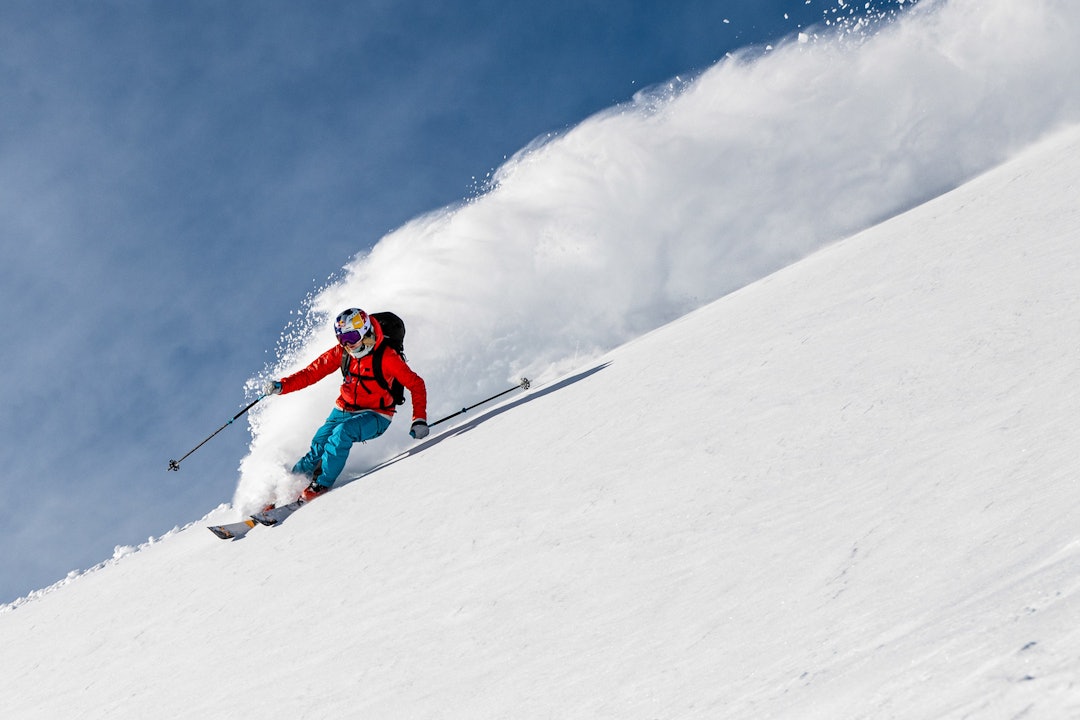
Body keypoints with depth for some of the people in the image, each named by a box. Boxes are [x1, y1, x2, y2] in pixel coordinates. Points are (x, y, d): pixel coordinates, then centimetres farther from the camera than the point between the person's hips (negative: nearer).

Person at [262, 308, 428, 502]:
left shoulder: (386, 356, -18)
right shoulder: (341, 352, -4)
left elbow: (416, 384, -14)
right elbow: (312, 372, -3)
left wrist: (419, 420, -24)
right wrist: (282, 386, -18)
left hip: (375, 417, -4)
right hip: (344, 411, 4)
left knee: (342, 433, -32)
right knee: (318, 448, -16)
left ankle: (322, 484, -21)